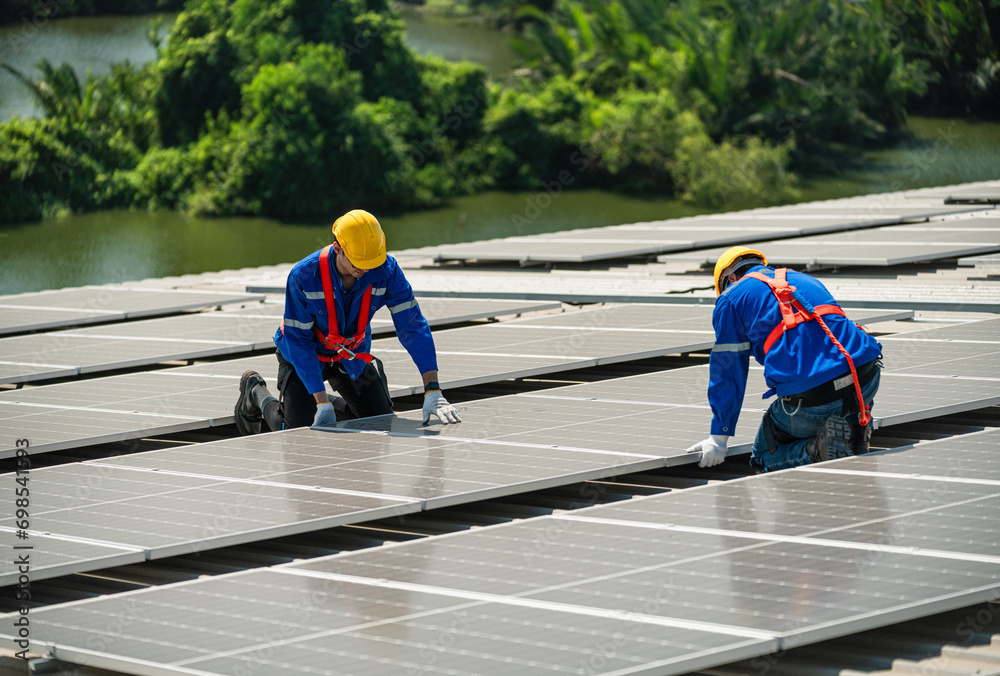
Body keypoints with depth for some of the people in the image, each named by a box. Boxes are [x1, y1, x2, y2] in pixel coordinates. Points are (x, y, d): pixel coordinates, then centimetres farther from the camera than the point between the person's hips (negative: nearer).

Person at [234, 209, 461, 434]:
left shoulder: (387, 271, -26)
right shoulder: (302, 276, -33)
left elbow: (412, 325, -25)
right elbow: (299, 341, -26)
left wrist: (433, 391, -33)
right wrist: (321, 401, -31)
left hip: (352, 356, 3)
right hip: (307, 355, -3)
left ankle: (335, 407, 29)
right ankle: (255, 391, 21)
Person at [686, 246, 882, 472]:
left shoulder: (732, 298, 14)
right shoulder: (806, 281, 32)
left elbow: (727, 370, 11)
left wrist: (719, 437, 16)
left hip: (810, 398, -4)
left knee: (764, 458, 20)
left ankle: (815, 451, -10)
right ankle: (855, 428, 10)